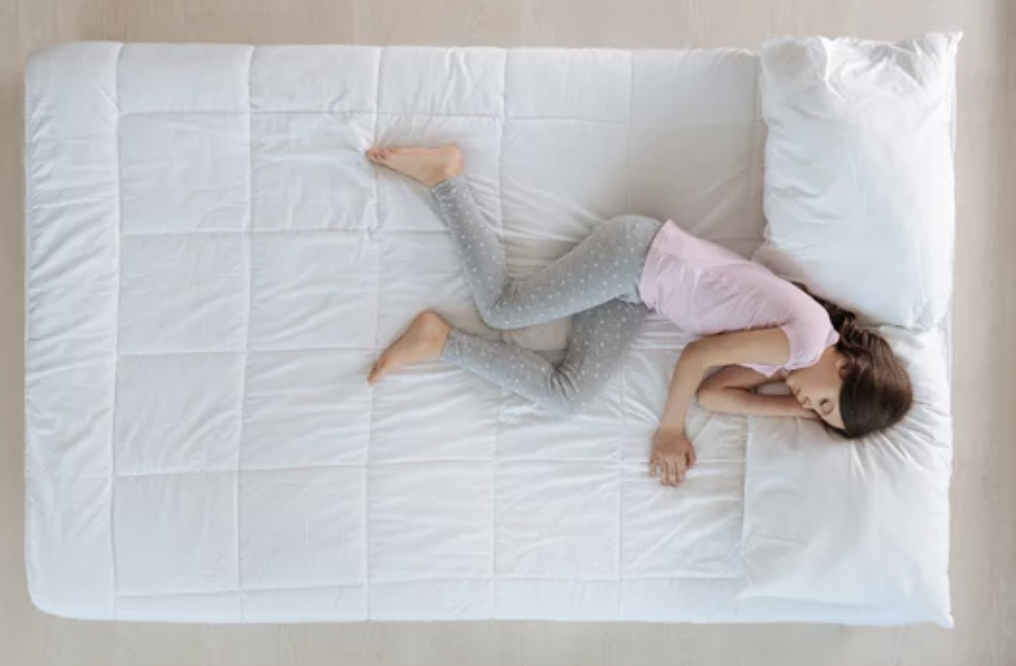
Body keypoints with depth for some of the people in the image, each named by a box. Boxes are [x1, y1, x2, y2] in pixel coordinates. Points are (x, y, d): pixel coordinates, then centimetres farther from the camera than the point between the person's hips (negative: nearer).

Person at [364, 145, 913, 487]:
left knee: (566, 397, -6)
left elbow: (712, 392, -1)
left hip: (637, 291, 6)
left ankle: (441, 341, 0)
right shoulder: (805, 338, -21)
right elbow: (697, 357, -15)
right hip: (638, 253, -6)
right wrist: (669, 430, -4)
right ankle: (443, 174, 9)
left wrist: (799, 409, -6)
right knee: (502, 308, -2)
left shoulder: (785, 365, 4)